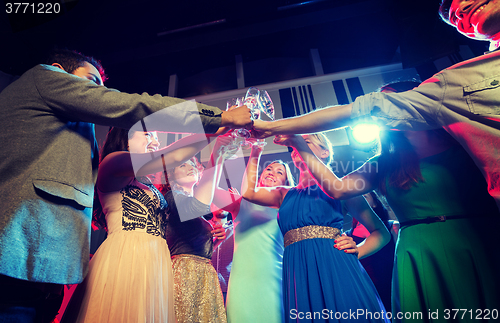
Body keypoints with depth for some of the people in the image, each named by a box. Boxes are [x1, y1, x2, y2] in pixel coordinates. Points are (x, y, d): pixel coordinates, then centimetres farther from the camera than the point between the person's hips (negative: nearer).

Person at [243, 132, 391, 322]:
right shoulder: (285, 194, 18)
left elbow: (381, 232, 8)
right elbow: (249, 192, 2)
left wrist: (357, 251, -11)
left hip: (335, 268, -2)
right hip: (297, 274, 3)